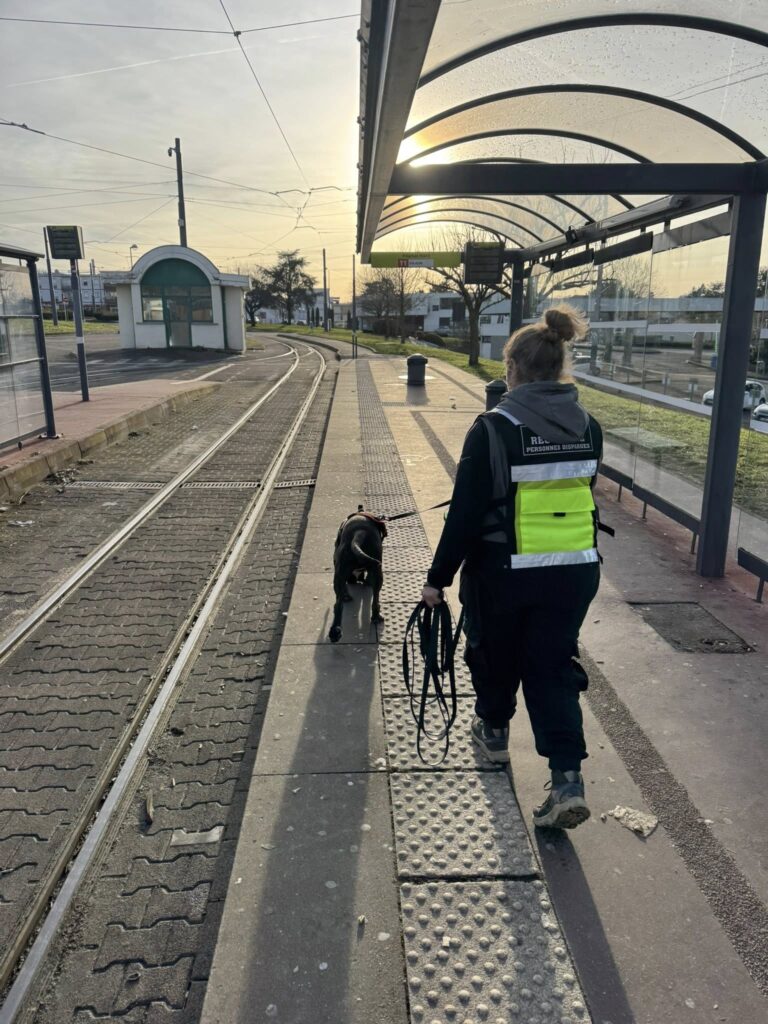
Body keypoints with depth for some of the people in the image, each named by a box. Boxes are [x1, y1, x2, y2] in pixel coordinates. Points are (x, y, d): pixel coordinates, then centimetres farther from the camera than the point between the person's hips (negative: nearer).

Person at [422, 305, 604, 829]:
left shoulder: (493, 429, -17)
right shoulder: (589, 427, -1)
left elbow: (466, 513, -16)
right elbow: (581, 495, 11)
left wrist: (438, 578, -6)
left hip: (504, 573, -3)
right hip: (576, 570, 4)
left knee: (495, 654, 21)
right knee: (555, 666, 14)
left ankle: (494, 730, 45)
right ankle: (569, 781, 5)